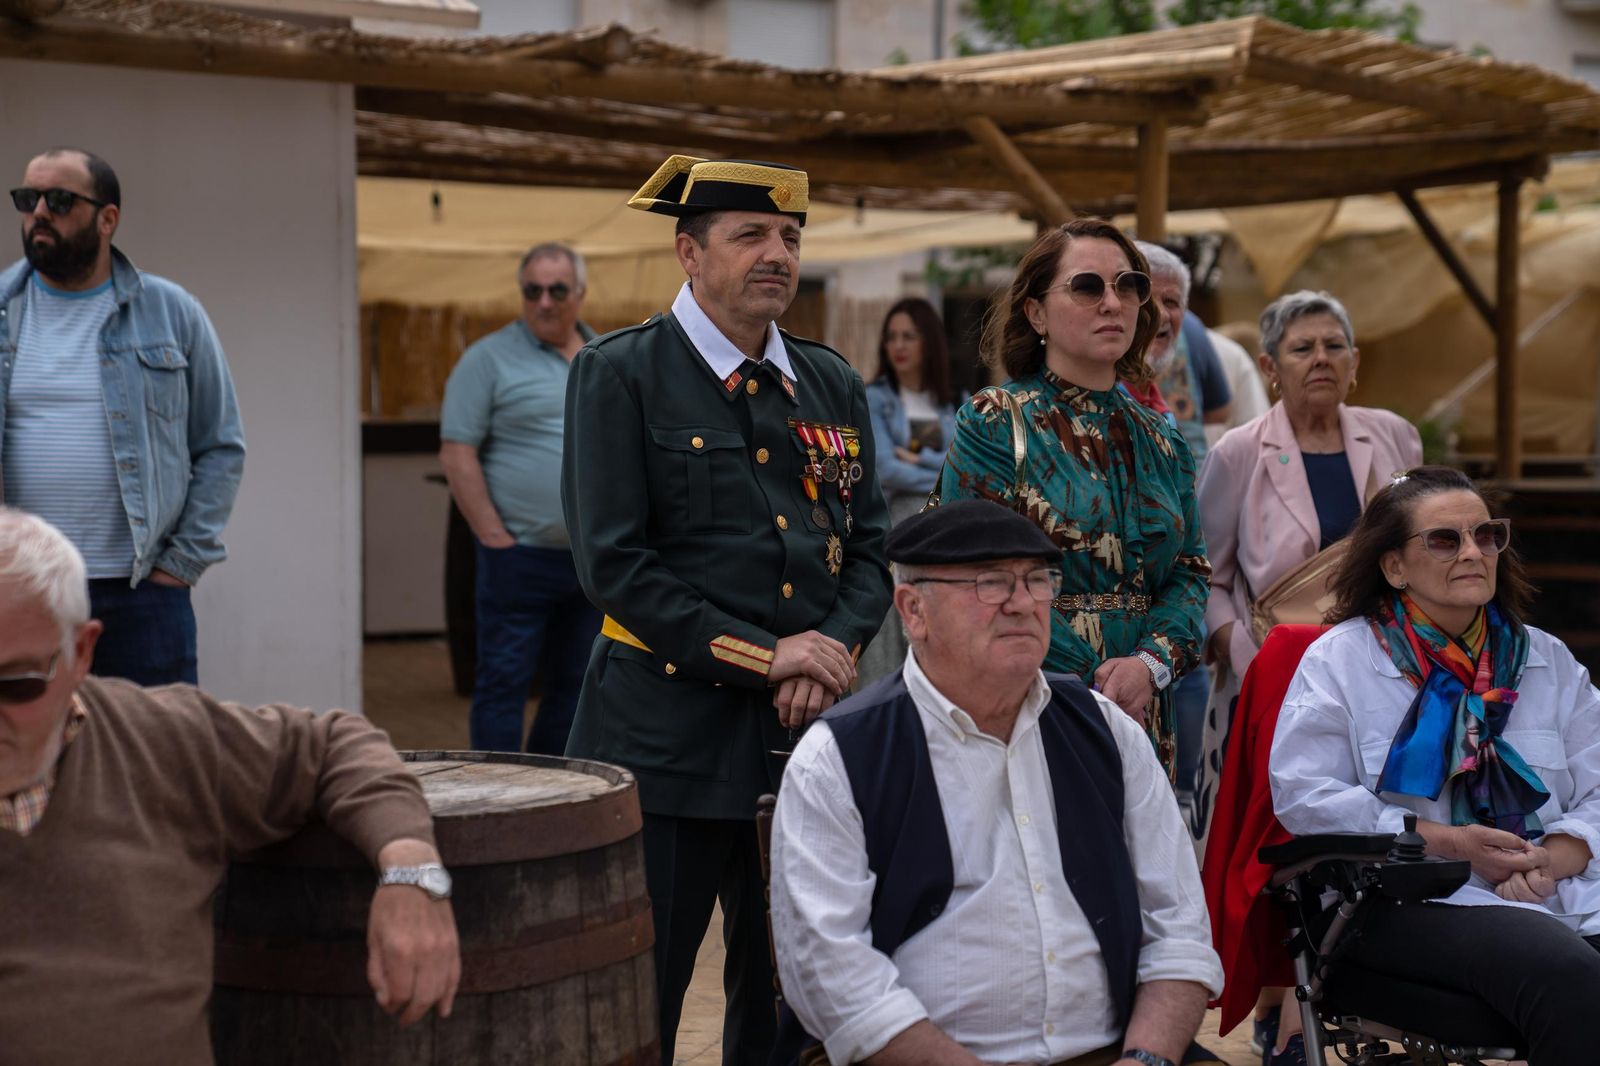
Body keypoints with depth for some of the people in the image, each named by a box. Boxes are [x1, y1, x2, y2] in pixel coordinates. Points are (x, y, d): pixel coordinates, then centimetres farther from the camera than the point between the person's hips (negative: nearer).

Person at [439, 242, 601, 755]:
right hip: (522, 555, -6)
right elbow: (457, 454, -9)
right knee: (504, 683, -2)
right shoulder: (489, 359, -5)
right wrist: (494, 536, -13)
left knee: (576, 684, 11)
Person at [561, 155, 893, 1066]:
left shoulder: (833, 385, 13)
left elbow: (872, 546, 13)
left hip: (810, 729, 5)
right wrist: (763, 656, -14)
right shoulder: (620, 374, -4)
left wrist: (834, 648, -7)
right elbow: (614, 562, -11)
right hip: (670, 734, -5)